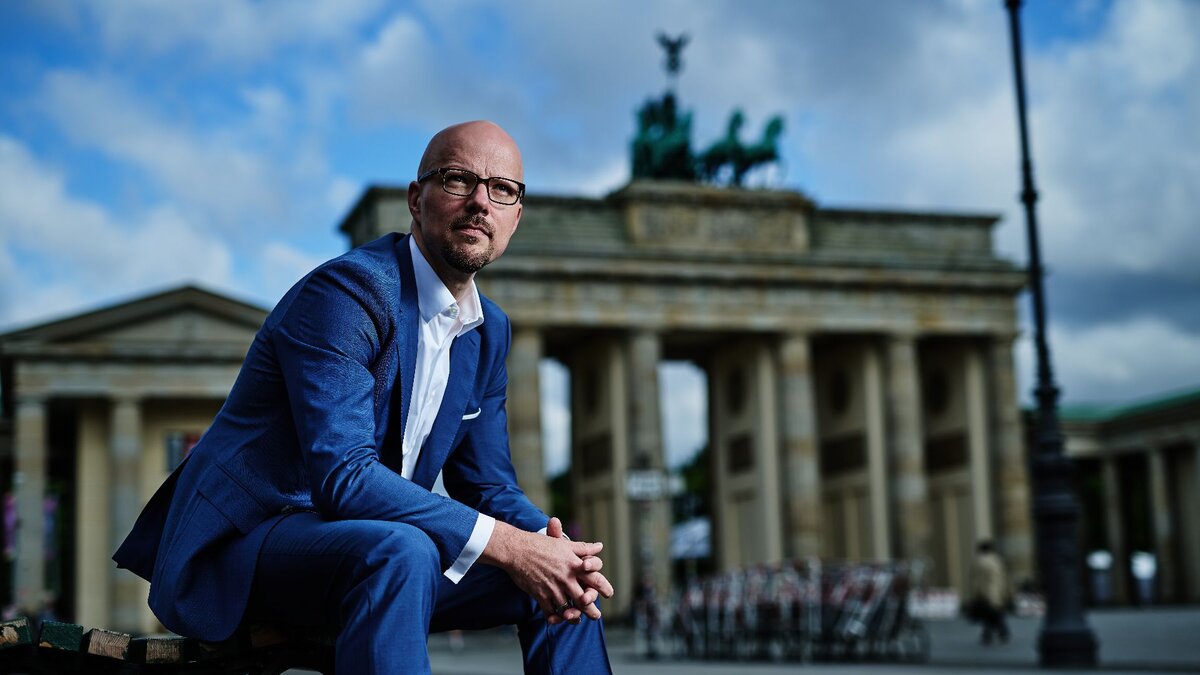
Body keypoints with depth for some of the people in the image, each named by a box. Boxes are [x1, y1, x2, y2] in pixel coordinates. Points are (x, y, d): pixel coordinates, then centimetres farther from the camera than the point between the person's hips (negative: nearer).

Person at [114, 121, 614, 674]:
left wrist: (548, 542, -13)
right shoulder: (345, 290, -18)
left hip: (377, 556, 8)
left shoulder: (490, 331, 8)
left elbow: (487, 485, 10)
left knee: (561, 573, -3)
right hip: (243, 544, -8)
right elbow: (342, 475, -29)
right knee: (401, 553, -36)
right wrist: (507, 544, -30)